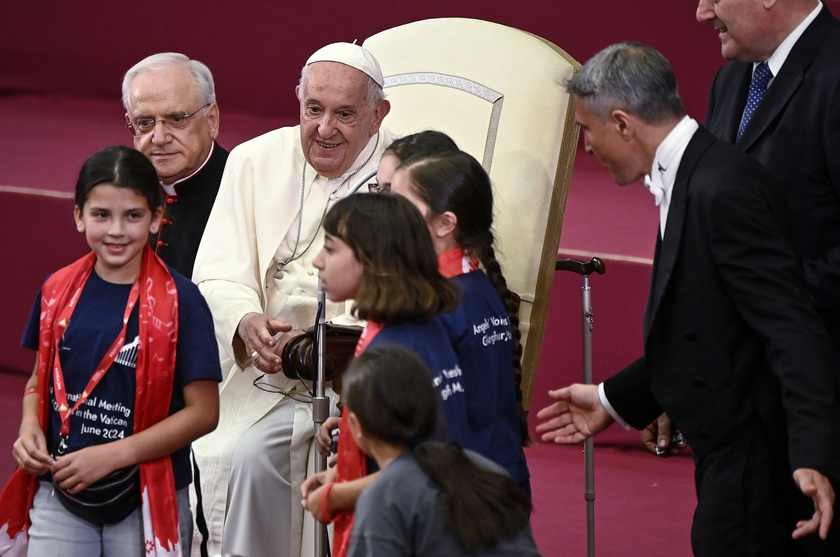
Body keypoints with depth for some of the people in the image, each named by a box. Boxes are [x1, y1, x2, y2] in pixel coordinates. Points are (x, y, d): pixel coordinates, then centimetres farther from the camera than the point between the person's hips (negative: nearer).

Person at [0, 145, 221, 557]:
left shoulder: (180, 302, -9)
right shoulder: (58, 293, 4)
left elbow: (203, 411, -11)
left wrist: (113, 455, -17)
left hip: (147, 504, -3)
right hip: (58, 495, 3)